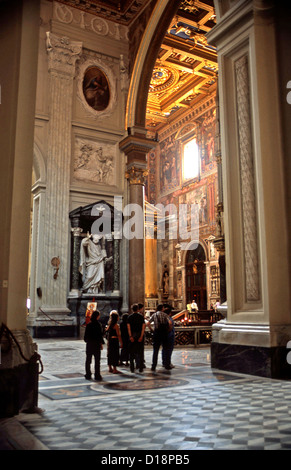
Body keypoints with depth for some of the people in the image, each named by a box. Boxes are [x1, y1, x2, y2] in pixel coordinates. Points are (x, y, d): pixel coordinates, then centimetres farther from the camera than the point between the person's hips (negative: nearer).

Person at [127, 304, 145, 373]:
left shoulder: (130, 317, 2)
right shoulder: (141, 316, 1)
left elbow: (128, 327, -7)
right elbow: (143, 327, -7)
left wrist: (130, 336, -10)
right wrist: (141, 336, -8)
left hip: (132, 335, 0)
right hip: (139, 335, 0)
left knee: (132, 352, 7)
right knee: (140, 352, 7)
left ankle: (132, 368, 7)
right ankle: (140, 367, 5)